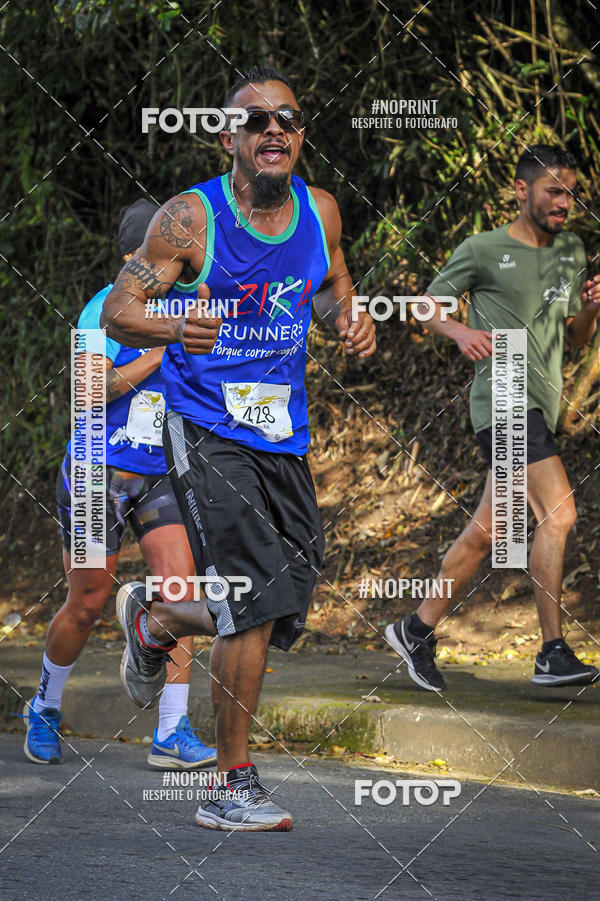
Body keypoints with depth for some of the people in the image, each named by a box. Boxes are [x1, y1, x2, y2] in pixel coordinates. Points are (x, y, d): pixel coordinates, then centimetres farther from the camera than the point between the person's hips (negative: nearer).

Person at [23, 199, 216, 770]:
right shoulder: (105, 310, -12)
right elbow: (96, 389, -23)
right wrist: (164, 347, -25)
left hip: (160, 476, 5)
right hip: (99, 472, -5)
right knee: (87, 604, 4)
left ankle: (172, 733, -13)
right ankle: (45, 709, 30)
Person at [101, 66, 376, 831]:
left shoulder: (319, 211, 4)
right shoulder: (191, 217, -11)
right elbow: (117, 312, -11)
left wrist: (351, 322, -1)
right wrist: (174, 330, -33)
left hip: (284, 437, 6)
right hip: (206, 432, -6)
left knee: (279, 616, 7)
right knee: (256, 605, -18)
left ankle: (150, 623, 39)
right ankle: (232, 789, -7)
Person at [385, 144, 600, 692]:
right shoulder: (485, 250, -1)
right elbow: (427, 306, 5)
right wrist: (461, 333, -14)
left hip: (541, 407, 8)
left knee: (486, 532, 10)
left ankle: (418, 630, 21)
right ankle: (553, 654, -21)